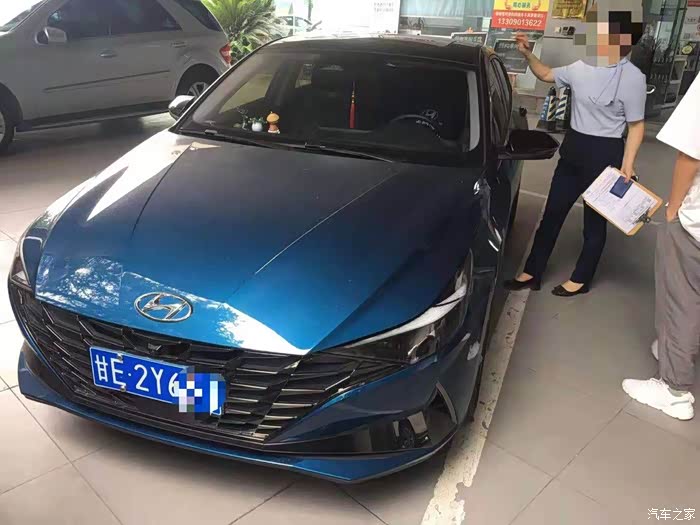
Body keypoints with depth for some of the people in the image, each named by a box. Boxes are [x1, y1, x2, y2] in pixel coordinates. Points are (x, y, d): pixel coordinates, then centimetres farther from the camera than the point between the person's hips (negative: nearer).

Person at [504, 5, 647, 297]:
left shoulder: (632, 77, -12)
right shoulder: (582, 68, 5)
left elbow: (636, 125, -8)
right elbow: (547, 75, 21)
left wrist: (628, 162, -18)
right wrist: (528, 53, 6)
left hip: (605, 154, -6)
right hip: (572, 149, 6)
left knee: (594, 222, 9)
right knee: (552, 213, 10)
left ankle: (581, 279, 25)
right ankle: (532, 273, 21)